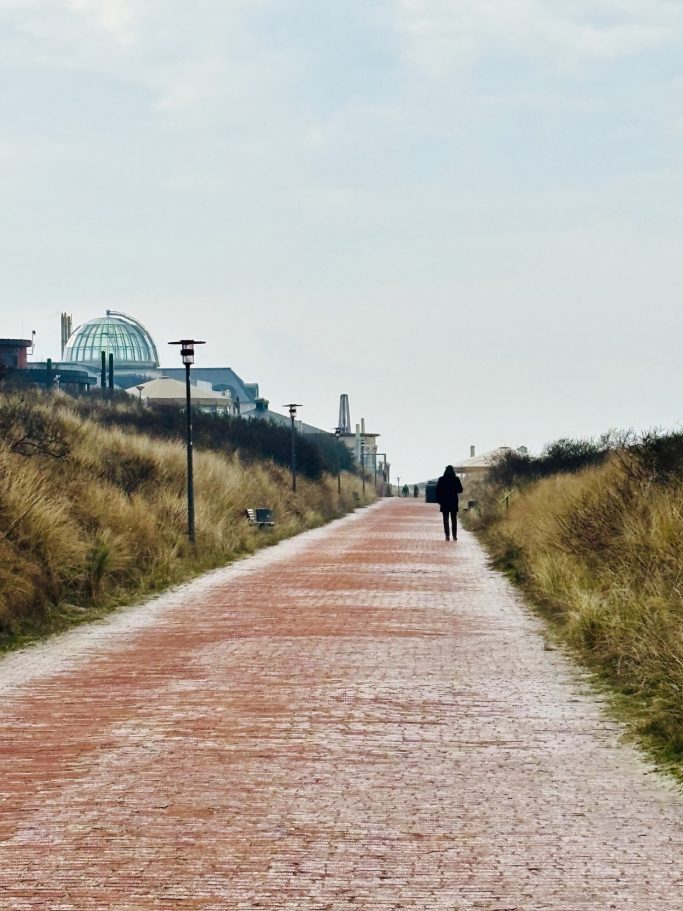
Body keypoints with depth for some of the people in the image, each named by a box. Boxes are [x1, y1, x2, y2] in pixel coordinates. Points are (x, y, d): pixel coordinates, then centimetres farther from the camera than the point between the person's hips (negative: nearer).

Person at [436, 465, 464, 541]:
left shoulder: (441, 479, -4)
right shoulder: (456, 479, -4)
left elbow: (437, 491, -5)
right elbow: (460, 490, 1)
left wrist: (438, 500, 2)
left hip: (444, 502, -1)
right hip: (454, 502, 1)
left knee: (446, 519, 3)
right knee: (454, 519, 9)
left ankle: (447, 536, -6)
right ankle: (454, 536, 6)